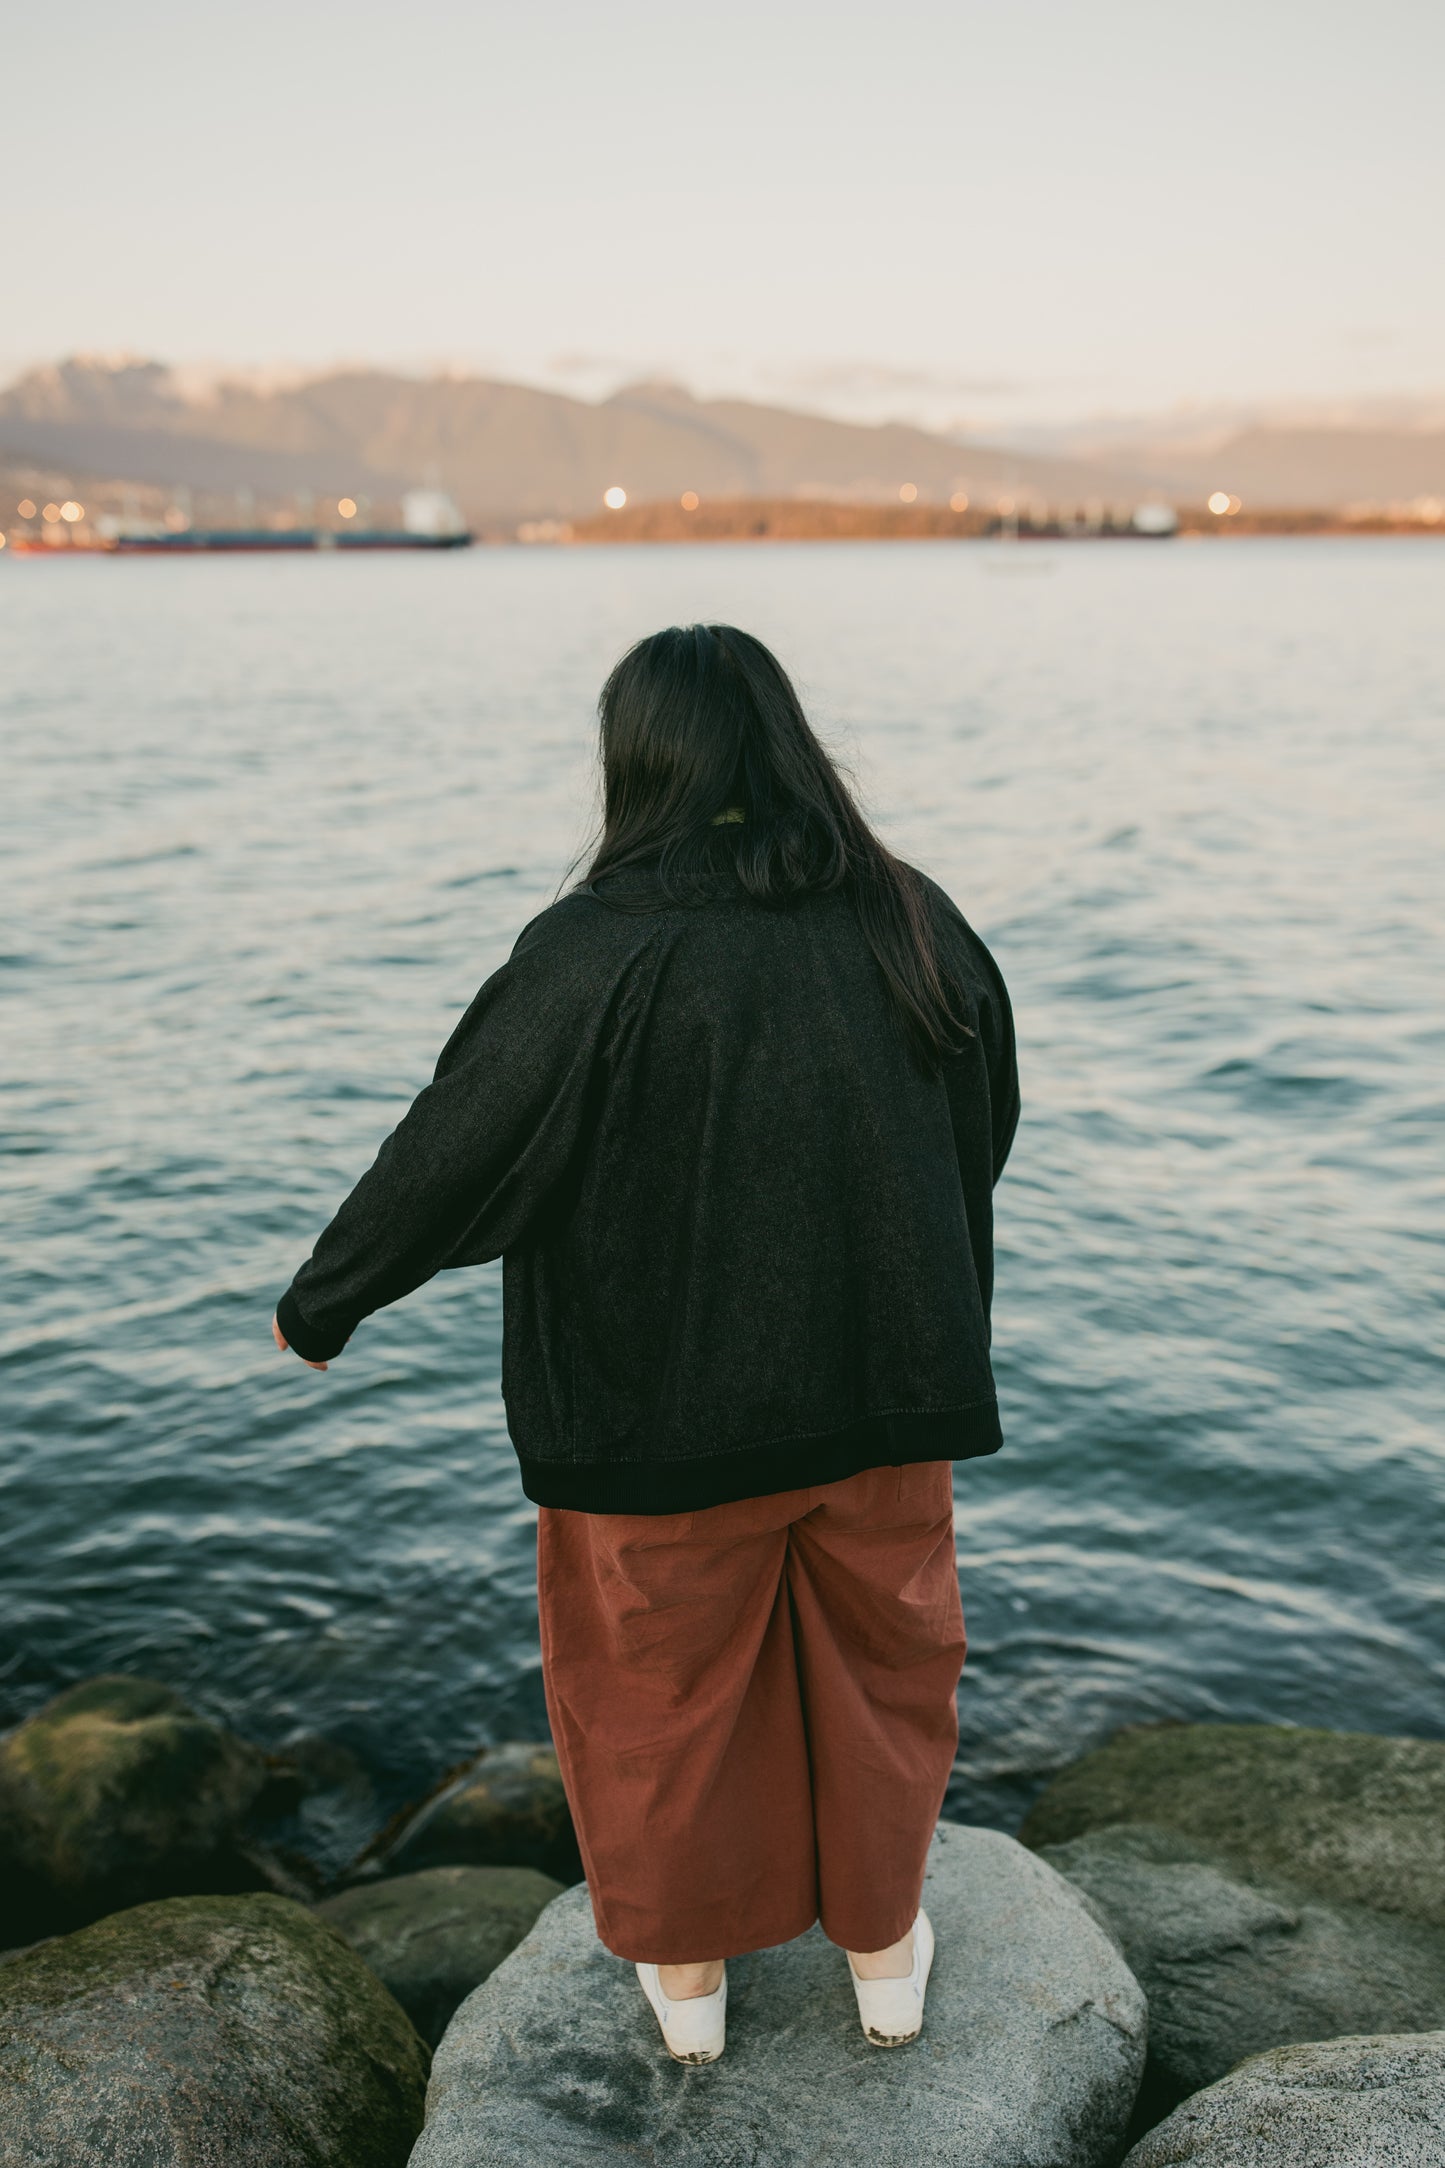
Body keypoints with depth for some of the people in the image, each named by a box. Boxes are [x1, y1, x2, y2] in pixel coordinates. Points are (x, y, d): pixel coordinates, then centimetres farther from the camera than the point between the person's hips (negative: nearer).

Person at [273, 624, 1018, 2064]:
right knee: (876, 1664, 21)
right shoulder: (912, 923, -4)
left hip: (666, 1409, -3)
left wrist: (320, 1306, 2)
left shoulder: (600, 951, -19)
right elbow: (986, 1126, 10)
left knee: (670, 1682, 18)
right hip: (881, 1392, 4)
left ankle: (688, 1974, 37)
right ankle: (885, 1959, 38)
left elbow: (453, 1151, -14)